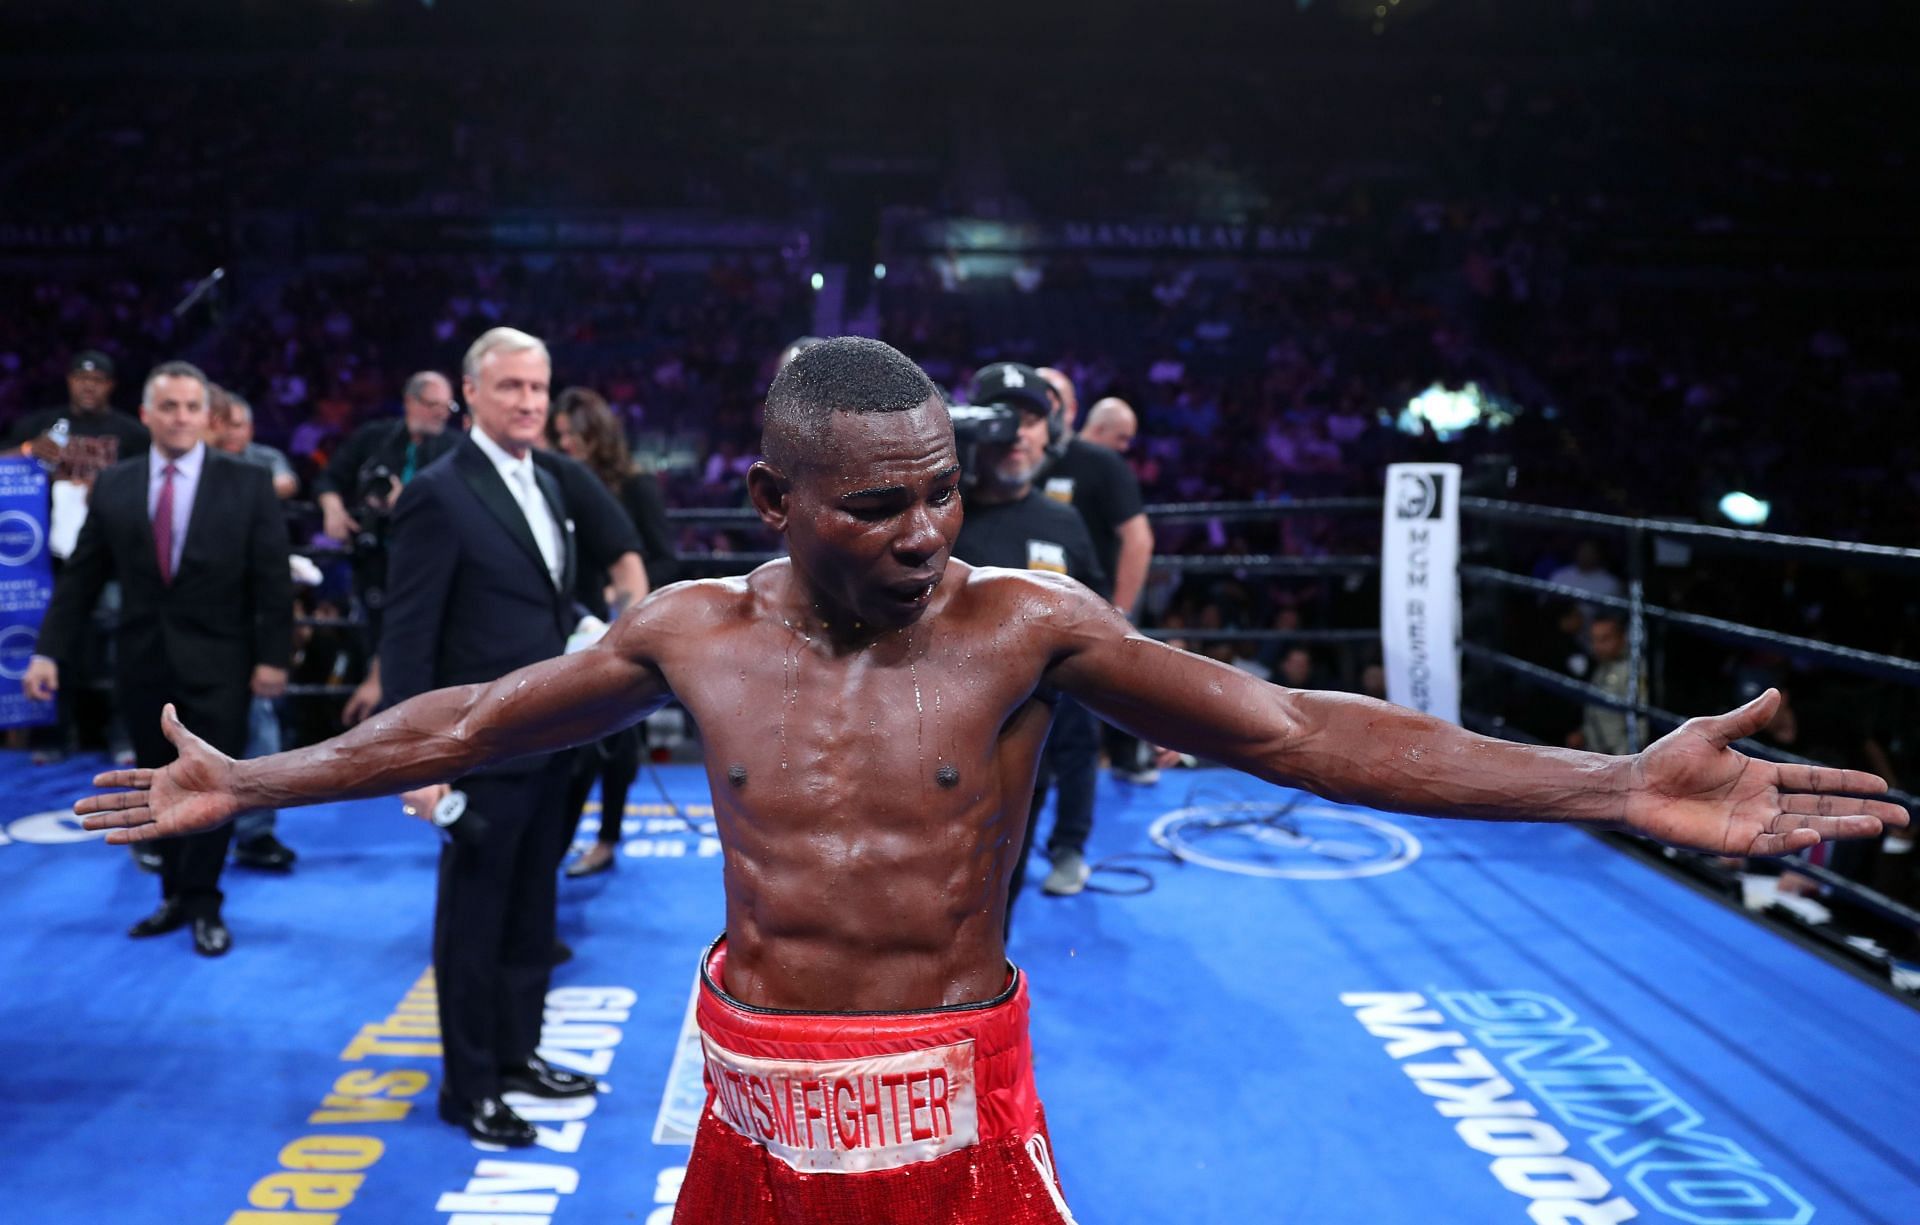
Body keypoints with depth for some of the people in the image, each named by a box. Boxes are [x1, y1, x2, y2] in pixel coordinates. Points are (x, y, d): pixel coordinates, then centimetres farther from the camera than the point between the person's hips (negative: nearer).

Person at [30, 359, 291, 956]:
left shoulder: (248, 483, -4)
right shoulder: (113, 486, 3)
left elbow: (272, 578, -5)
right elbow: (80, 577, 5)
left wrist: (273, 656, -9)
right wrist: (50, 651, -3)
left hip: (217, 661, -3)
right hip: (143, 660, 3)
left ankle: (203, 905, 16)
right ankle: (177, 894, 27)